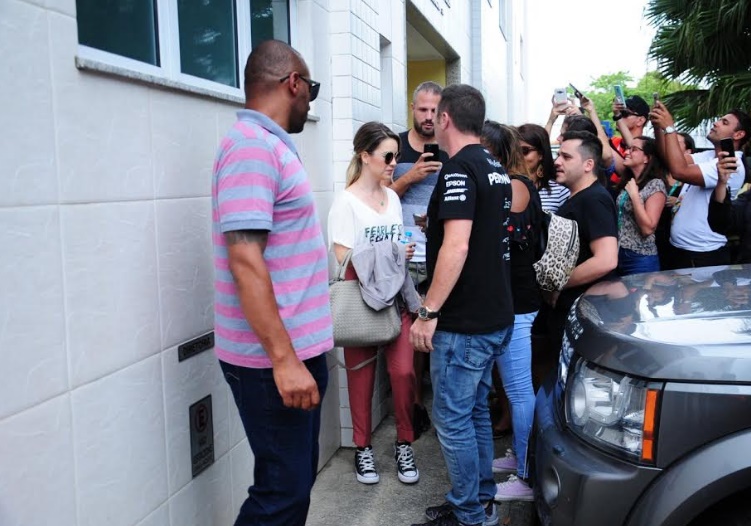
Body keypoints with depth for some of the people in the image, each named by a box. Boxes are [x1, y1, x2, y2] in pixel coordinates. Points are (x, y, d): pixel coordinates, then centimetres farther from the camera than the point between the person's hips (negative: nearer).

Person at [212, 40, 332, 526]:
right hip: (275, 360, -10)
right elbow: (245, 260, -24)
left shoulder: (271, 146, 14)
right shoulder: (252, 146, -16)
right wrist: (283, 359, -25)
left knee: (296, 480, 19)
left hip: (299, 349, 10)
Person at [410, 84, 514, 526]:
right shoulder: (495, 168, 12)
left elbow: (456, 246, -25)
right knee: (476, 411, 18)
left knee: (453, 419, 1)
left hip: (464, 322, -10)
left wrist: (429, 312, -22)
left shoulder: (460, 169, -17)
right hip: (496, 315, 10)